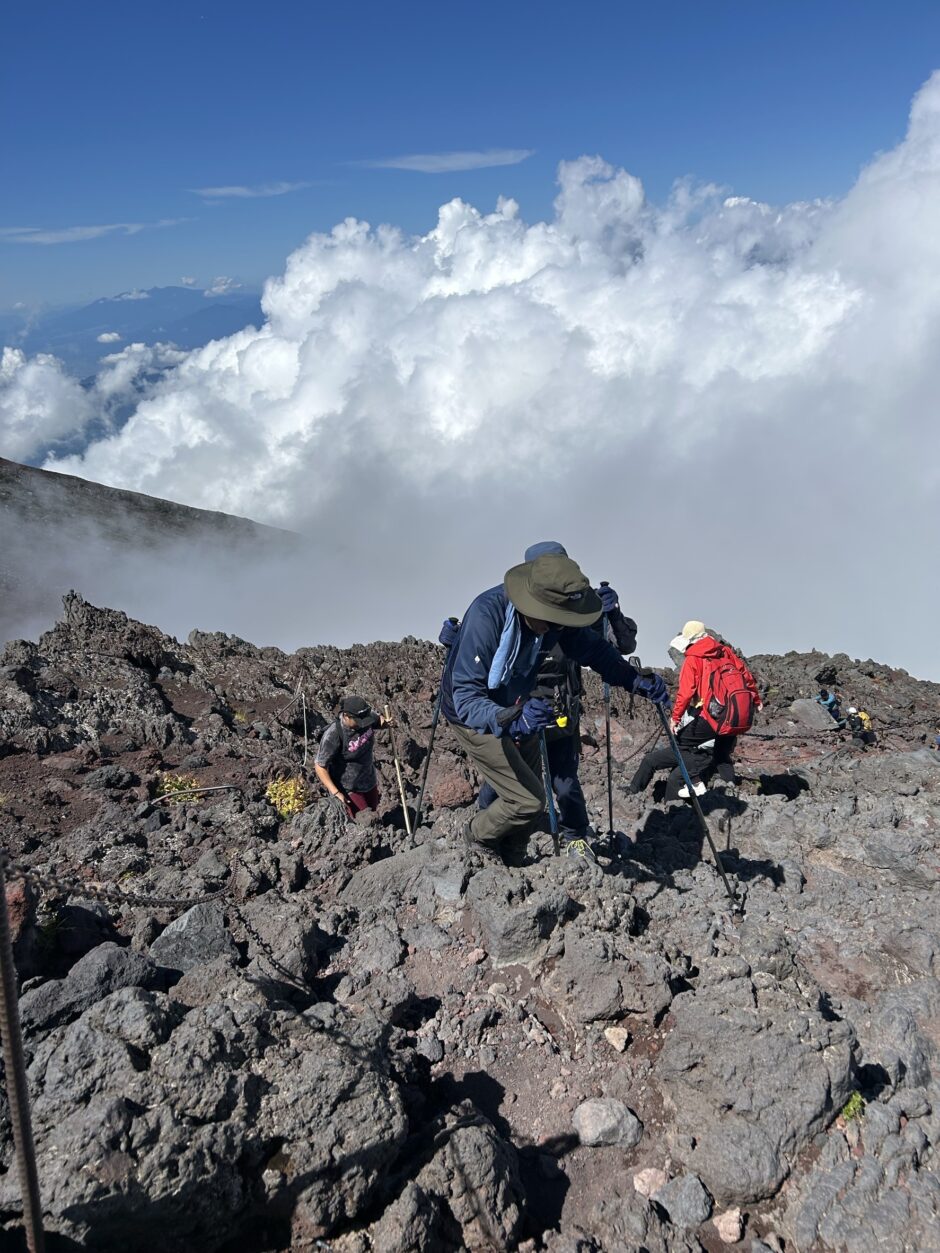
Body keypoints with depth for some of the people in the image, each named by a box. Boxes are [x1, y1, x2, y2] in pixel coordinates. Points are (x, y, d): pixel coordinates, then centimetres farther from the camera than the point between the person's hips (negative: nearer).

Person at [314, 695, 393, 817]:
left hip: (370, 783, 7)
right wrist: (336, 793, -27)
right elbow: (320, 766, -23)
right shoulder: (333, 735, -31)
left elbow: (378, 718, 11)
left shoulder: (367, 715, -14)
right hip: (349, 789, -6)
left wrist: (385, 722, -14)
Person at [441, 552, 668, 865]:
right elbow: (466, 699, -39)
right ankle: (477, 835, 18)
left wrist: (637, 681, -15)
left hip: (518, 710, 6)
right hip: (477, 718, -6)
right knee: (529, 801, -10)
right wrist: (512, 719, -56)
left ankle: (511, 864, 35)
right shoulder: (485, 617, -37)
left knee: (529, 799, 12)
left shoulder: (554, 617, -19)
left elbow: (593, 648, -2)